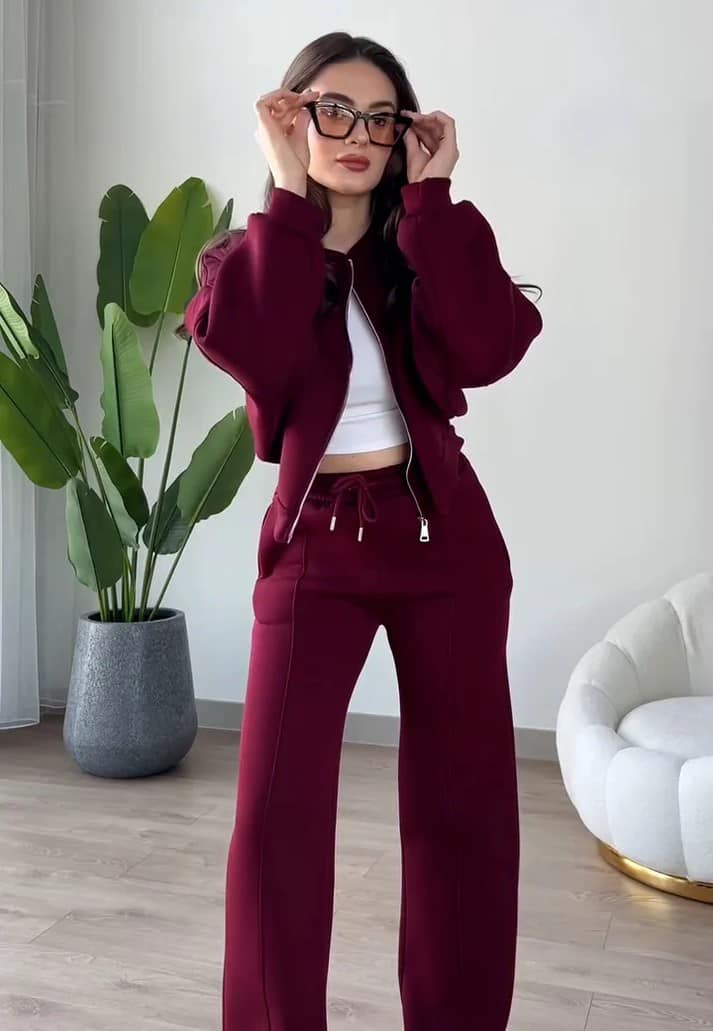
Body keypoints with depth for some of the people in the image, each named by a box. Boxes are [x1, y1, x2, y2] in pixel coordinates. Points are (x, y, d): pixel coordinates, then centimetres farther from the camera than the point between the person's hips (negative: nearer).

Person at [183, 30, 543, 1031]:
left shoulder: (427, 244, 7)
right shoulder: (248, 255, 5)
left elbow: (488, 349, -14)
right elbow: (259, 356, -19)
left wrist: (433, 194, -9)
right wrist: (289, 194, -12)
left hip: (446, 537, 2)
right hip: (316, 544, -1)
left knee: (462, 797, 7)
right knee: (276, 805, -6)